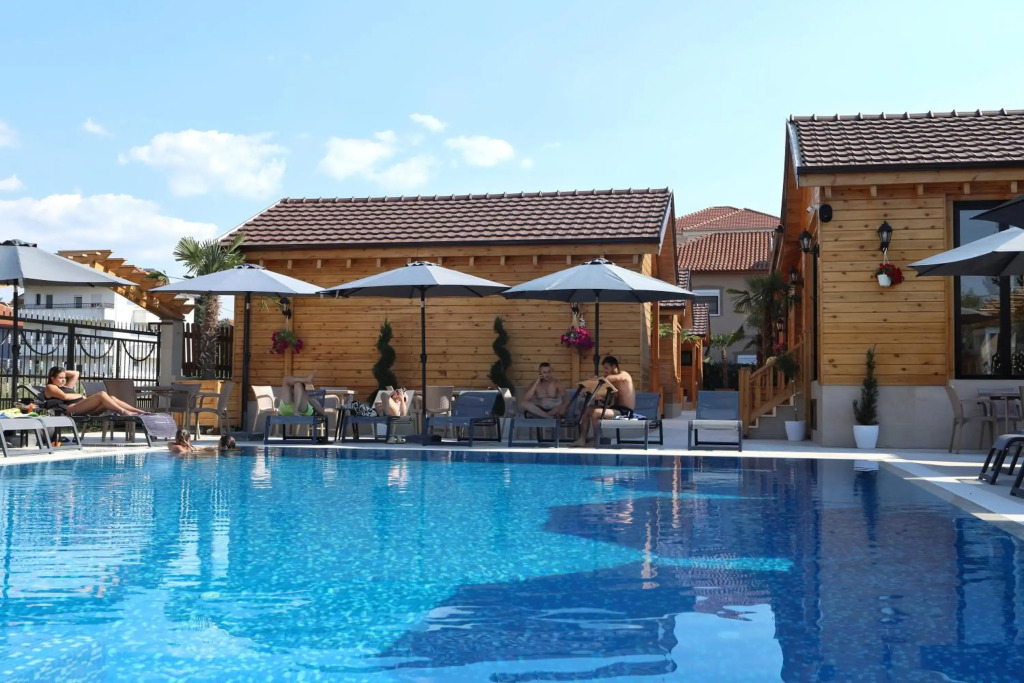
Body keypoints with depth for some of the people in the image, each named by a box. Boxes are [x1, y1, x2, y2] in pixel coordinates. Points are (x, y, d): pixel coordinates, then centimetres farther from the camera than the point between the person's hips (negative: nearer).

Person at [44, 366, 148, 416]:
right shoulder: (50, 388, 9)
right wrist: (81, 395, 0)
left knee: (110, 398, -11)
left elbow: (76, 373, 41)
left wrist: (62, 372, 34)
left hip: (84, 409, 9)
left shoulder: (65, 387, 35)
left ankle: (140, 412, -23)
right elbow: (64, 396, -10)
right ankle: (124, 412, -32)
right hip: (71, 409, -9)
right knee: (101, 394, -25)